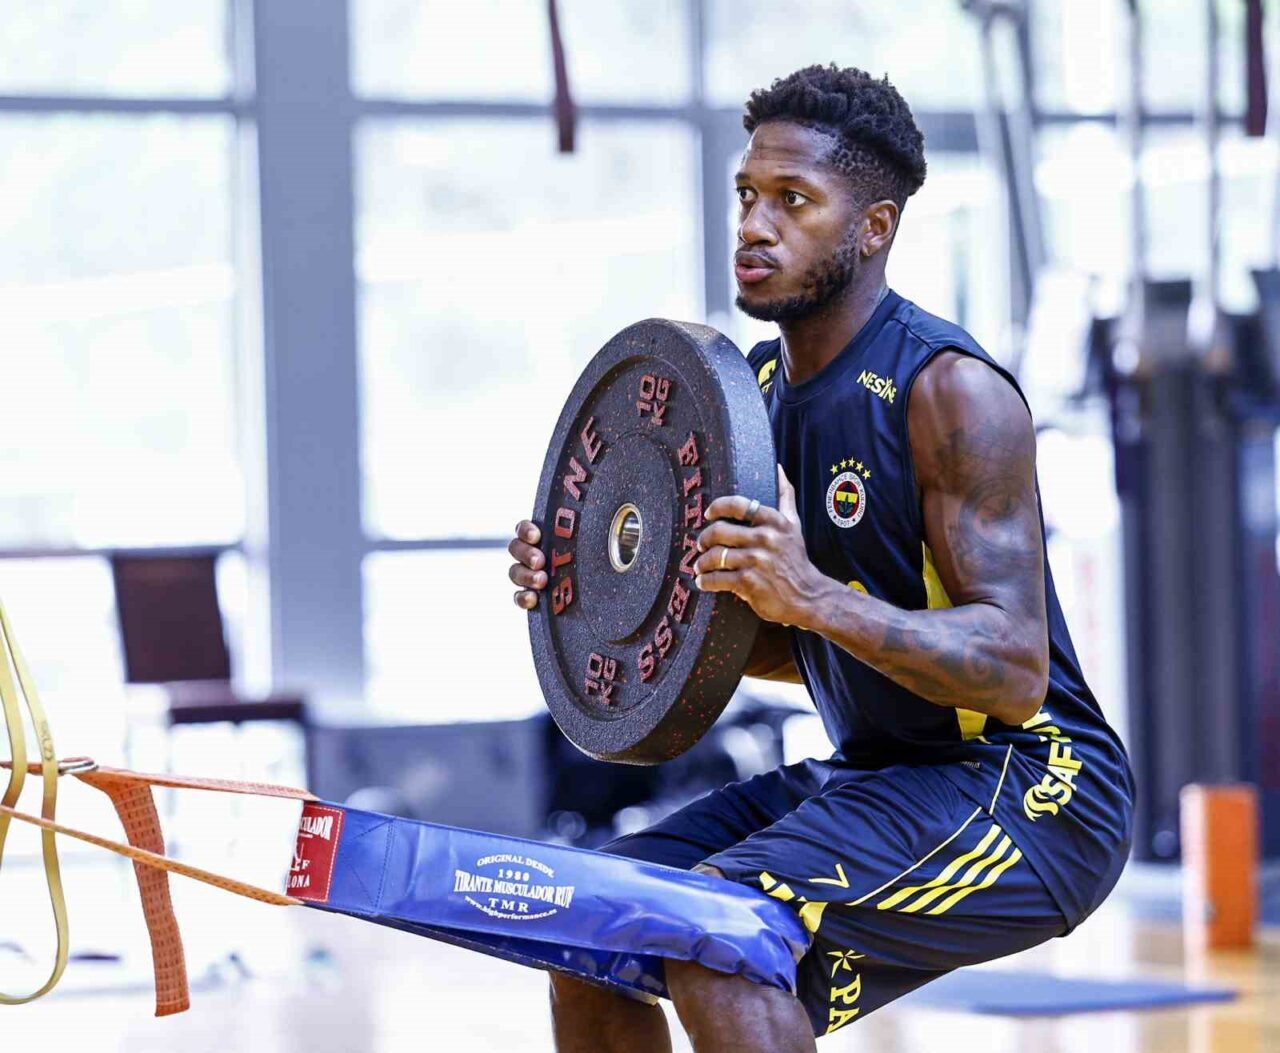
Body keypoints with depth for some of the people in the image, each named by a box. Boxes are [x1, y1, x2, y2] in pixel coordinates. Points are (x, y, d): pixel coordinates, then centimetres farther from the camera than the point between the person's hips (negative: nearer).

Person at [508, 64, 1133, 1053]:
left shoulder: (951, 392, -18)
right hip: (876, 777, 9)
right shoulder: (764, 384, 8)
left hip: (1029, 789, -9)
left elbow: (1016, 674, -25)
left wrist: (814, 596, -38)